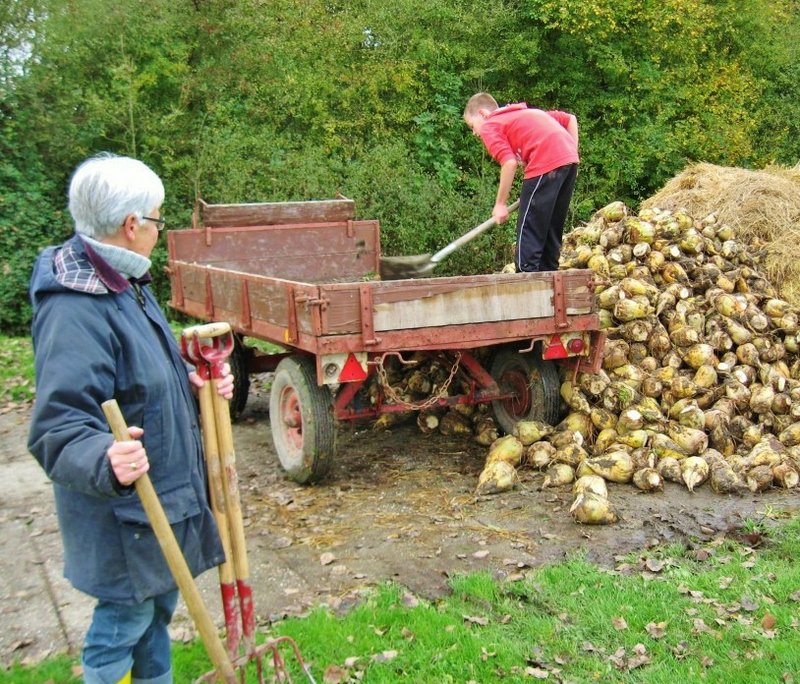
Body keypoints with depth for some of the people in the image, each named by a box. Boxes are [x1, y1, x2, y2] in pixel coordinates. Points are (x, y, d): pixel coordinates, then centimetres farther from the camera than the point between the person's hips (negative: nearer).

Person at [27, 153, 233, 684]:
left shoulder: (125, 284, 4)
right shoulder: (74, 312, -28)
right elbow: (58, 429, -32)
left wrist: (197, 382, 2)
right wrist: (104, 461, -50)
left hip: (163, 493, 10)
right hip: (123, 509, -9)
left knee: (158, 605, 24)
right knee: (125, 621, 8)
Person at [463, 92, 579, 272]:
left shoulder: (489, 126, 6)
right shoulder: (527, 112, 30)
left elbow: (509, 163, -9)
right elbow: (570, 119, 27)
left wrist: (501, 204, -1)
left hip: (546, 164, -8)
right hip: (570, 159, 8)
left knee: (528, 230, 0)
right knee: (551, 229, 17)